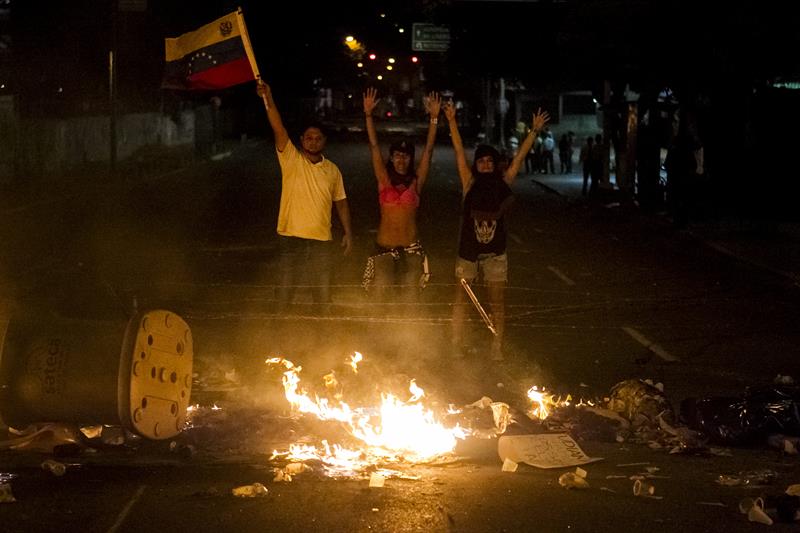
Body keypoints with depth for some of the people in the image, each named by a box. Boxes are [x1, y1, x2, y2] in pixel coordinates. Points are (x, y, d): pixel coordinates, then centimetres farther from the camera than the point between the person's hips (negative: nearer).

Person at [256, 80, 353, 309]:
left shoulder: (332, 170, 9)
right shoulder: (291, 159, -1)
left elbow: (340, 202, 15)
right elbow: (278, 128, -15)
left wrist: (347, 231, 8)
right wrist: (268, 99, -27)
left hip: (321, 239, 3)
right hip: (291, 237, -3)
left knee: (323, 294, 9)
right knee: (285, 290, 4)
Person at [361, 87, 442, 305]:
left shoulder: (416, 181, 5)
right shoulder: (384, 180, 4)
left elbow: (428, 150, 0)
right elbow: (374, 146, -2)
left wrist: (434, 118, -7)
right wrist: (368, 114, -10)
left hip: (411, 248, 1)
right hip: (384, 249, -1)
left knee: (410, 303, 2)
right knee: (378, 301, -4)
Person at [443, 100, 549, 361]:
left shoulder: (503, 183, 0)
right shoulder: (469, 183, -4)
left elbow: (520, 156, -1)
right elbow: (459, 151, -8)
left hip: (495, 253, 1)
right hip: (468, 251, -1)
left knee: (497, 303, 5)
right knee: (461, 300, 6)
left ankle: (497, 349, 10)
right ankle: (456, 347, 13)